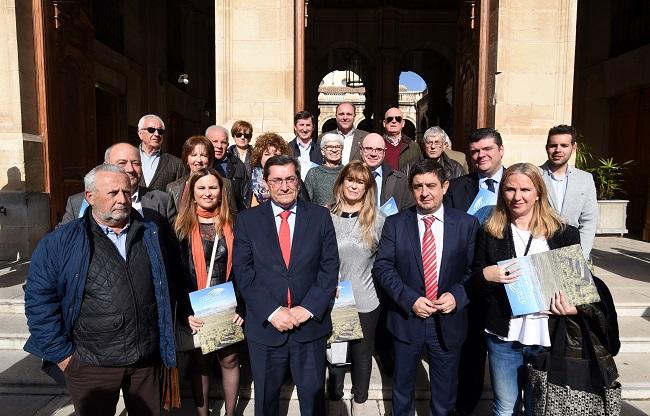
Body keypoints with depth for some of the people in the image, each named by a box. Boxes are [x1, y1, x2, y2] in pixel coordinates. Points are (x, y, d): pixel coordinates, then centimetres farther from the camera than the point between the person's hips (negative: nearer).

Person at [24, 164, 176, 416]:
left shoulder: (150, 235, 4)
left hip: (147, 360, 3)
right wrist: (62, 355, -7)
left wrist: (165, 347, 10)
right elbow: (40, 299, -5)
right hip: (90, 366, -2)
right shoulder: (60, 243, -6)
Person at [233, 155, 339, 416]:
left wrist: (308, 308, -13)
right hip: (265, 326, 0)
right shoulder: (247, 220, -1)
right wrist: (272, 311, -14)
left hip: (311, 324, 0)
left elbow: (330, 267, -3)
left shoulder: (320, 216, 0)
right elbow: (244, 273, -6)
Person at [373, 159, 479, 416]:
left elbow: (475, 269, -2)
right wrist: (410, 300, -18)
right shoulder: (395, 223, -4)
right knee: (402, 392, 21)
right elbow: (382, 267, -8)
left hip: (449, 322, 0)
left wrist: (457, 295, -19)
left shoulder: (466, 224, -3)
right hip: (406, 319, 0)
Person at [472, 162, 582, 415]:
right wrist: (485, 276, -16)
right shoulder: (489, 233, 1)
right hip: (503, 336, 0)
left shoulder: (564, 234, -1)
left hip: (547, 337, 0)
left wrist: (574, 307, -12)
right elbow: (473, 283, 5)